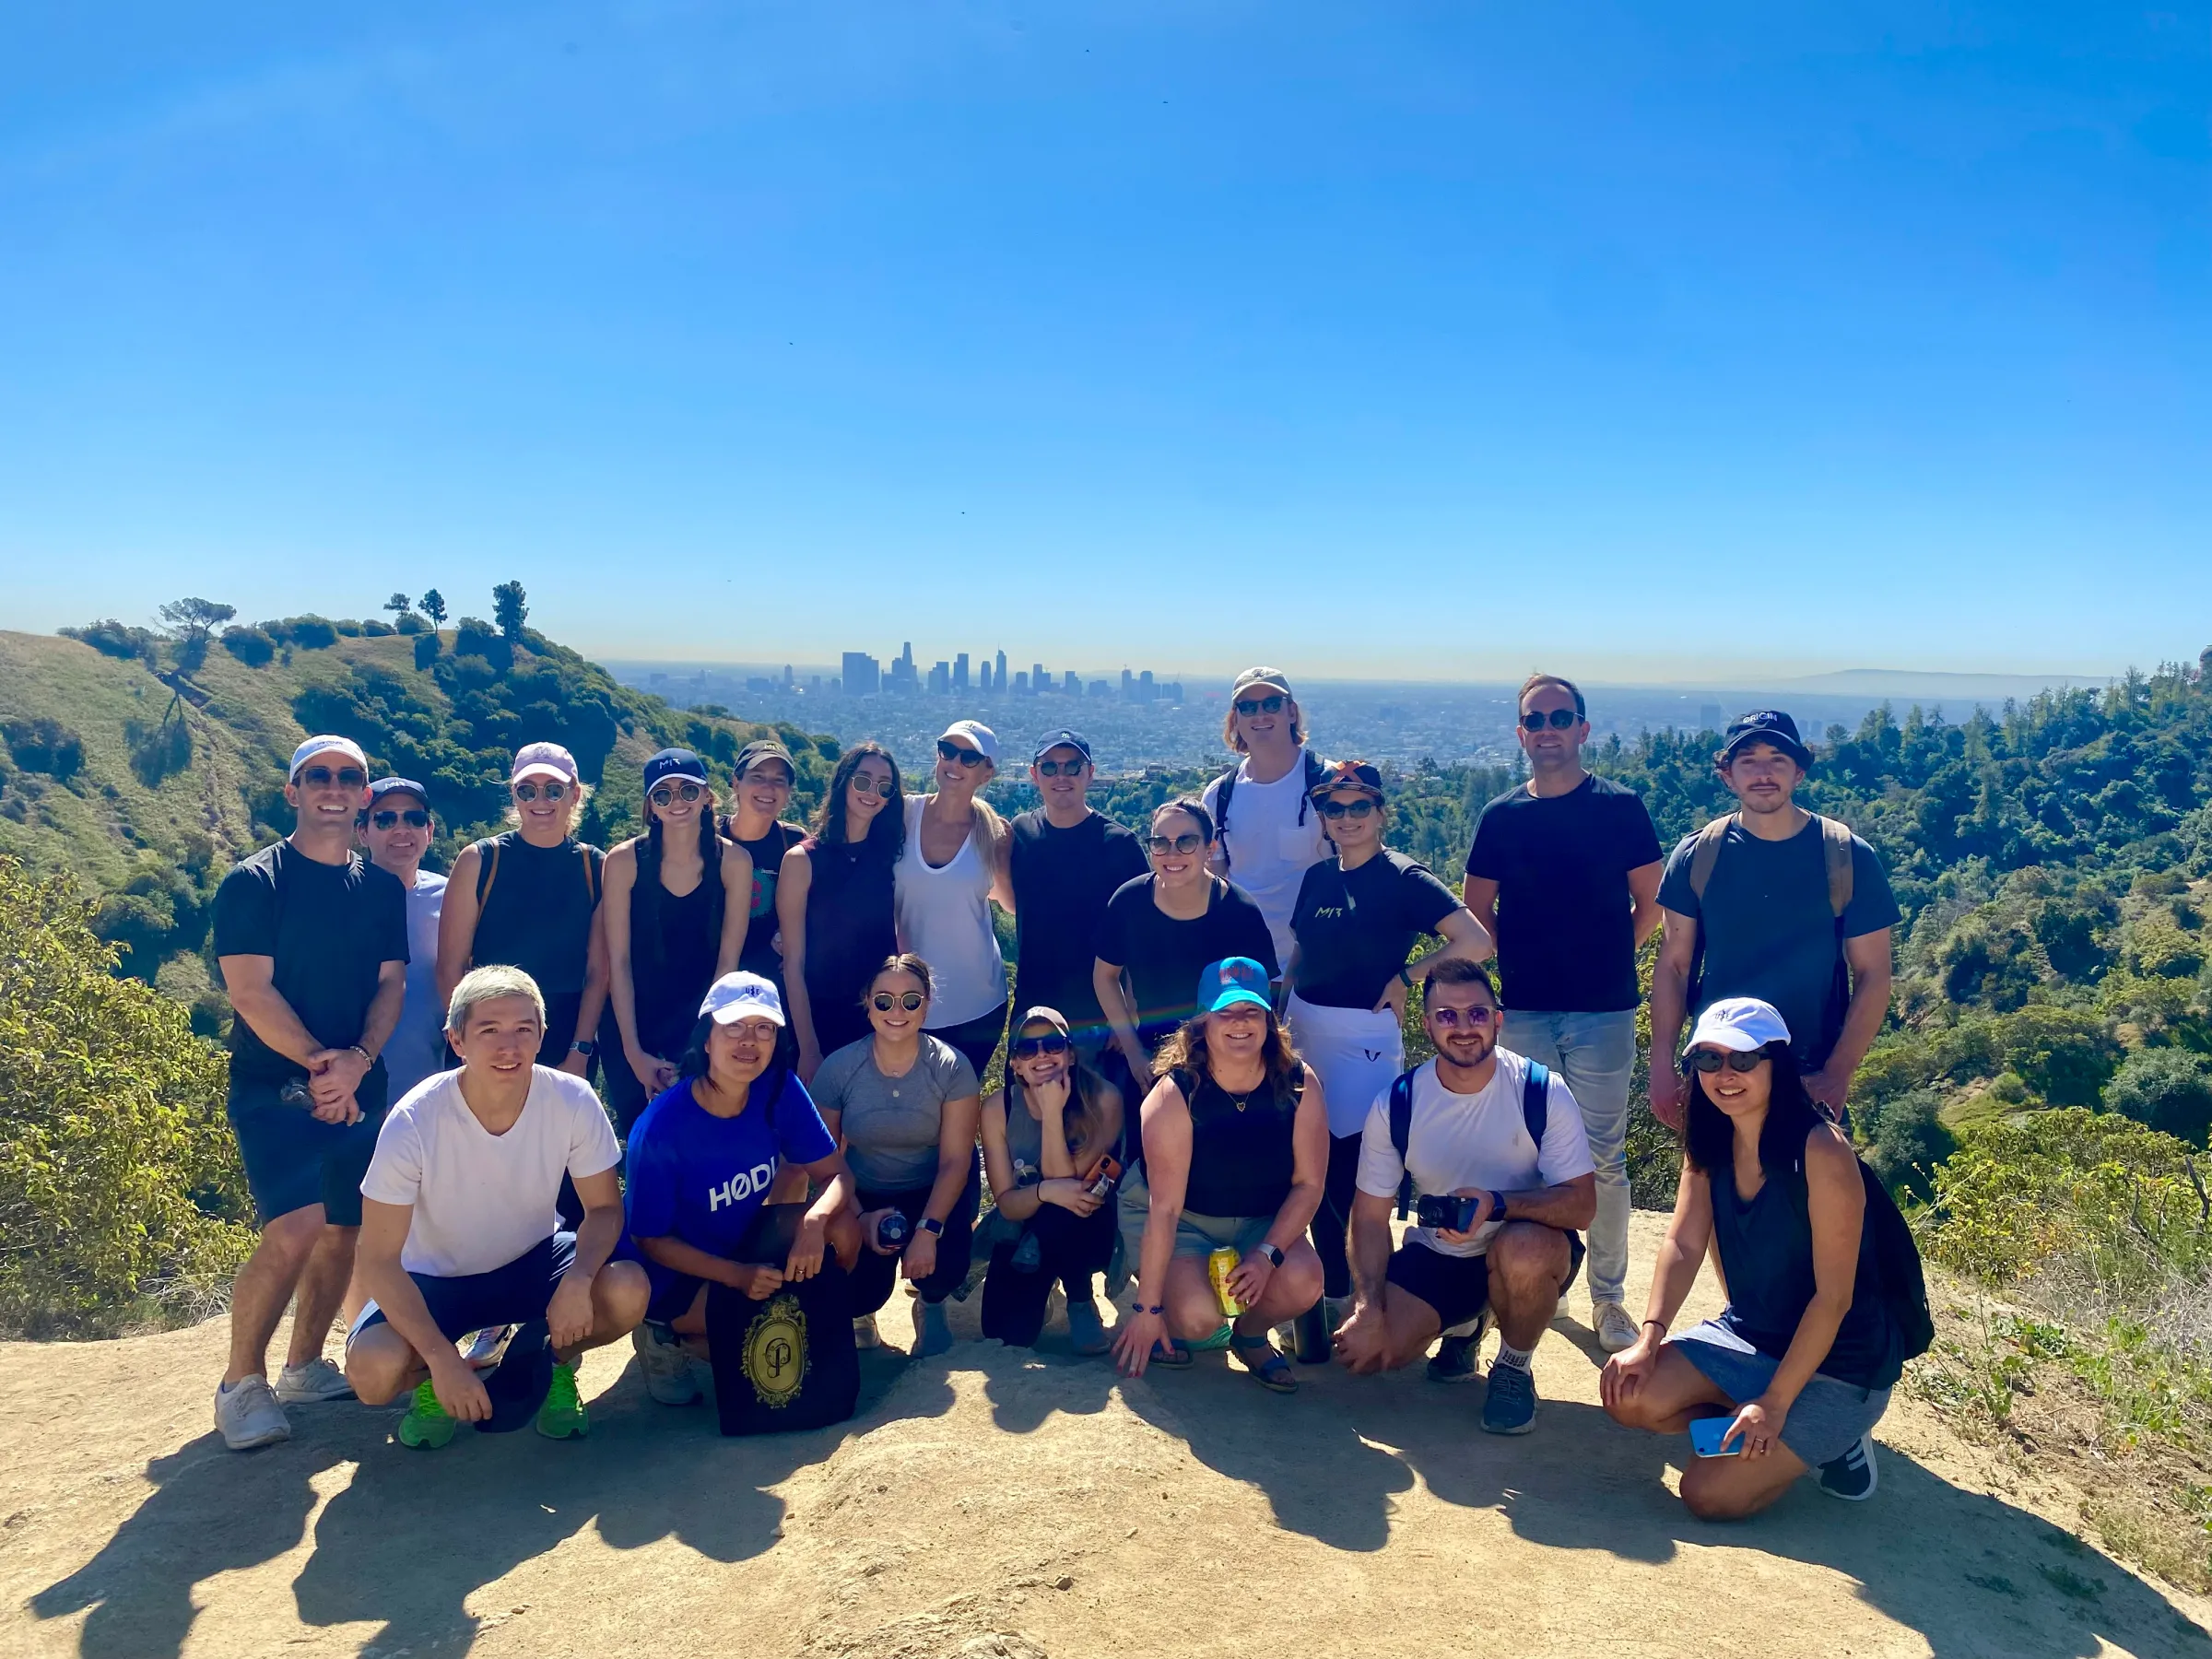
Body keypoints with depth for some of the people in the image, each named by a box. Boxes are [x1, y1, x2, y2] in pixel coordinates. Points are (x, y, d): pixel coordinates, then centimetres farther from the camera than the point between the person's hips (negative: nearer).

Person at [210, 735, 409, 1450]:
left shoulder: (381, 888, 9)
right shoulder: (253, 882, -4)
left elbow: (392, 983, 5)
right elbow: (250, 991, -11)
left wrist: (359, 1059, -12)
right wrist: (318, 1064, -15)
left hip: (358, 1087, 5)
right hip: (273, 1086, -5)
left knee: (345, 1230, 7)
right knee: (295, 1229, -17)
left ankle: (305, 1366, 26)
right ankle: (241, 1382, 1)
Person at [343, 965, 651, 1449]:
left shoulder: (573, 1101, -22)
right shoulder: (413, 1122, -27)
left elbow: (604, 1208, -11)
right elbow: (380, 1260, -21)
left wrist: (578, 1279, -32)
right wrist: (442, 1360, -29)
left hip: (534, 1261, 2)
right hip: (436, 1279, -1)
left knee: (627, 1290, -27)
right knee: (372, 1370, -30)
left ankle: (548, 1365, 6)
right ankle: (436, 1377, 8)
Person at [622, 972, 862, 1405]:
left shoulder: (780, 1089, -14)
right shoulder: (660, 1128, -26)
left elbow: (837, 1174, -12)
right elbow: (650, 1239, -16)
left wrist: (814, 1220, -34)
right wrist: (738, 1275, -28)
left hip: (747, 1246, 4)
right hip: (678, 1275, -4)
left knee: (843, 1224, -20)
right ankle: (672, 1337, -1)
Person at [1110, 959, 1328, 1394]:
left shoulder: (1299, 1085, -14)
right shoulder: (1176, 1093, -22)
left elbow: (1308, 1184, -8)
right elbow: (1165, 1206, -23)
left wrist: (1267, 1254, -22)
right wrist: (1147, 1307, -21)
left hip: (1267, 1223, 3)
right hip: (1188, 1225, -3)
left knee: (1303, 1281, -27)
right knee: (1197, 1316, -28)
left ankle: (1251, 1335, 8)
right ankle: (1170, 1326, 11)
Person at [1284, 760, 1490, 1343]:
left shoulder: (1403, 878, -8)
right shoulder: (1318, 878, 9)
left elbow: (1476, 943, -16)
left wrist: (1405, 975, -10)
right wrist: (1276, 1020, 9)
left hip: (1364, 1039, -5)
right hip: (1304, 1033, 6)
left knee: (1349, 1179, -6)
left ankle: (1337, 1302, 11)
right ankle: (1332, 1293, 23)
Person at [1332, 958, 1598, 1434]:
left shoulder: (1543, 1092, -16)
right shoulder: (1396, 1105, -10)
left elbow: (1582, 1203, -19)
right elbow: (1370, 1218, -5)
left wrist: (1497, 1203, -36)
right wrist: (1369, 1309, -17)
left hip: (1529, 1249, -2)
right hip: (1435, 1256, 3)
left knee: (1525, 1250, -38)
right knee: (1361, 1349, -18)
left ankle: (1514, 1370, -4)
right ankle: (1465, 1326, 17)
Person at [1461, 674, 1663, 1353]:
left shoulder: (1620, 806, 0)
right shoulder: (1501, 816, 4)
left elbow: (1650, 901, 6)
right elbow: (1476, 912, 12)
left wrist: (1611, 958, 3)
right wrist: (1515, 964, 3)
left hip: (1604, 1010, -2)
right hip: (1524, 1011, 2)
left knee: (1604, 1159, 2)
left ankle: (1609, 1298, 14)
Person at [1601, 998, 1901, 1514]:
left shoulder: (1822, 1151, -24)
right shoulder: (1709, 1144, -2)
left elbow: (1833, 1296, -22)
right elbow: (1682, 1246, -4)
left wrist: (1774, 1404, -22)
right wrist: (1648, 1339, -17)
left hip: (1837, 1365, -6)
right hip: (1748, 1335, 7)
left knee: (1709, 1494, -17)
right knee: (1629, 1395, -14)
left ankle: (1833, 1437, 7)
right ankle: (1759, 1432, 7)